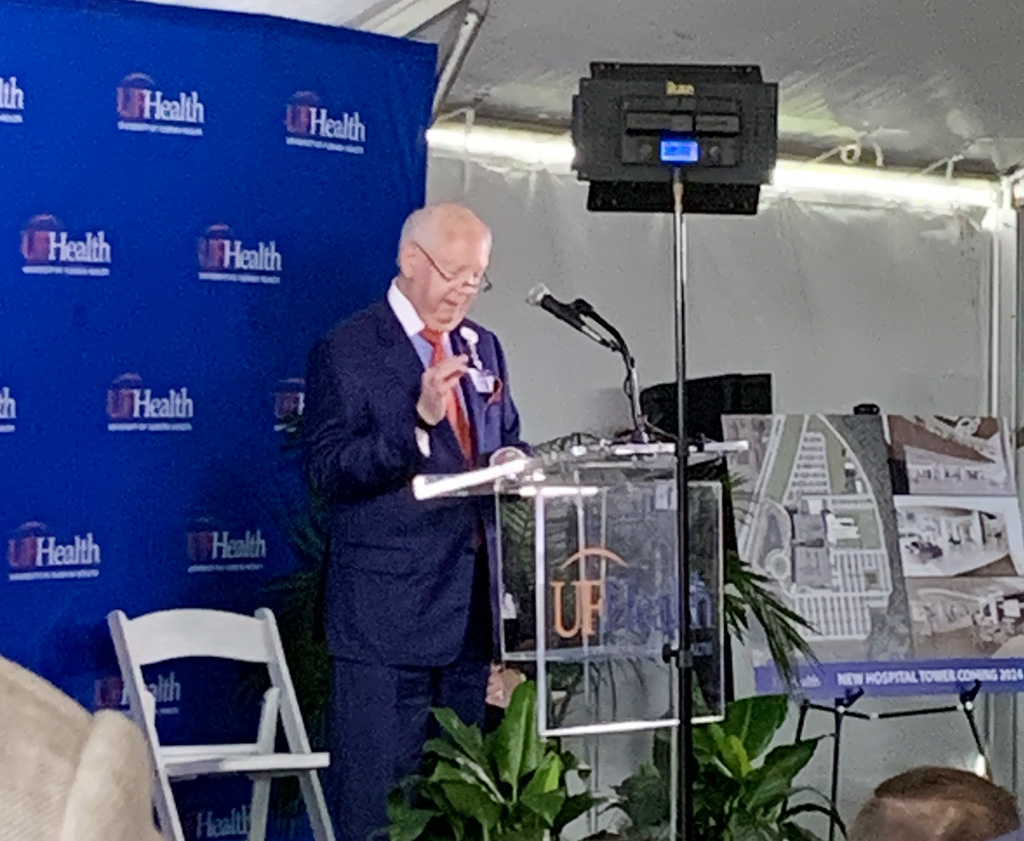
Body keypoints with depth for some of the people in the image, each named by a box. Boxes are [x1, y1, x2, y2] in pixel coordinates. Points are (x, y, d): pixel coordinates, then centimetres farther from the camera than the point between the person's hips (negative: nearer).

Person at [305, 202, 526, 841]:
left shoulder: (483, 347, 14)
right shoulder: (347, 351, -5)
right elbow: (329, 471, -13)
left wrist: (509, 463, 0)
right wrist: (419, 420, -24)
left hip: (473, 598, 6)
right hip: (388, 605, -6)